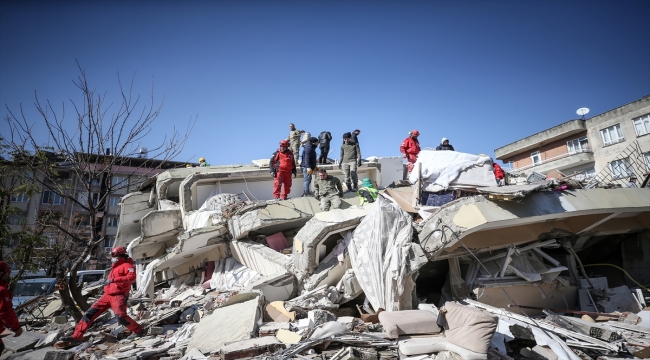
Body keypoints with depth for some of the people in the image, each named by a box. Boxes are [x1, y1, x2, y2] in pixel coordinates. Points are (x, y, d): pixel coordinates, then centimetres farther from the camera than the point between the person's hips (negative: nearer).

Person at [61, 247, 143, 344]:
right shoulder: (115, 267, 23)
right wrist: (108, 281, 19)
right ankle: (77, 336, 8)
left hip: (118, 296, -9)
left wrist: (114, 280, -29)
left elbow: (132, 277, -26)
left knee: (121, 317, -20)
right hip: (107, 295, 9)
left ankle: (138, 331, -3)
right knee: (90, 313, 3)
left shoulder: (127, 265, -7)